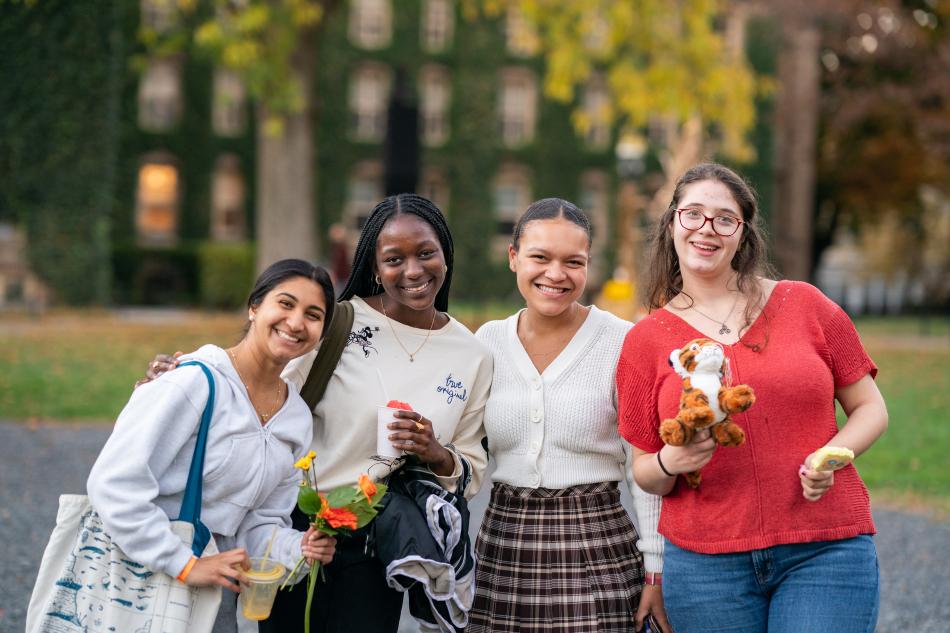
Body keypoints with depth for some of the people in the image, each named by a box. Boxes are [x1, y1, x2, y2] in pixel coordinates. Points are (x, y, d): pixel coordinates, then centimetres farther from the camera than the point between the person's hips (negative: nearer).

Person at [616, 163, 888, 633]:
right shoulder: (646, 340, 5)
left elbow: (870, 408, 10)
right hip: (705, 563, 1)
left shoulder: (806, 305, 4)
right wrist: (671, 463, -13)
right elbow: (643, 472, 9)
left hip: (824, 553, -1)